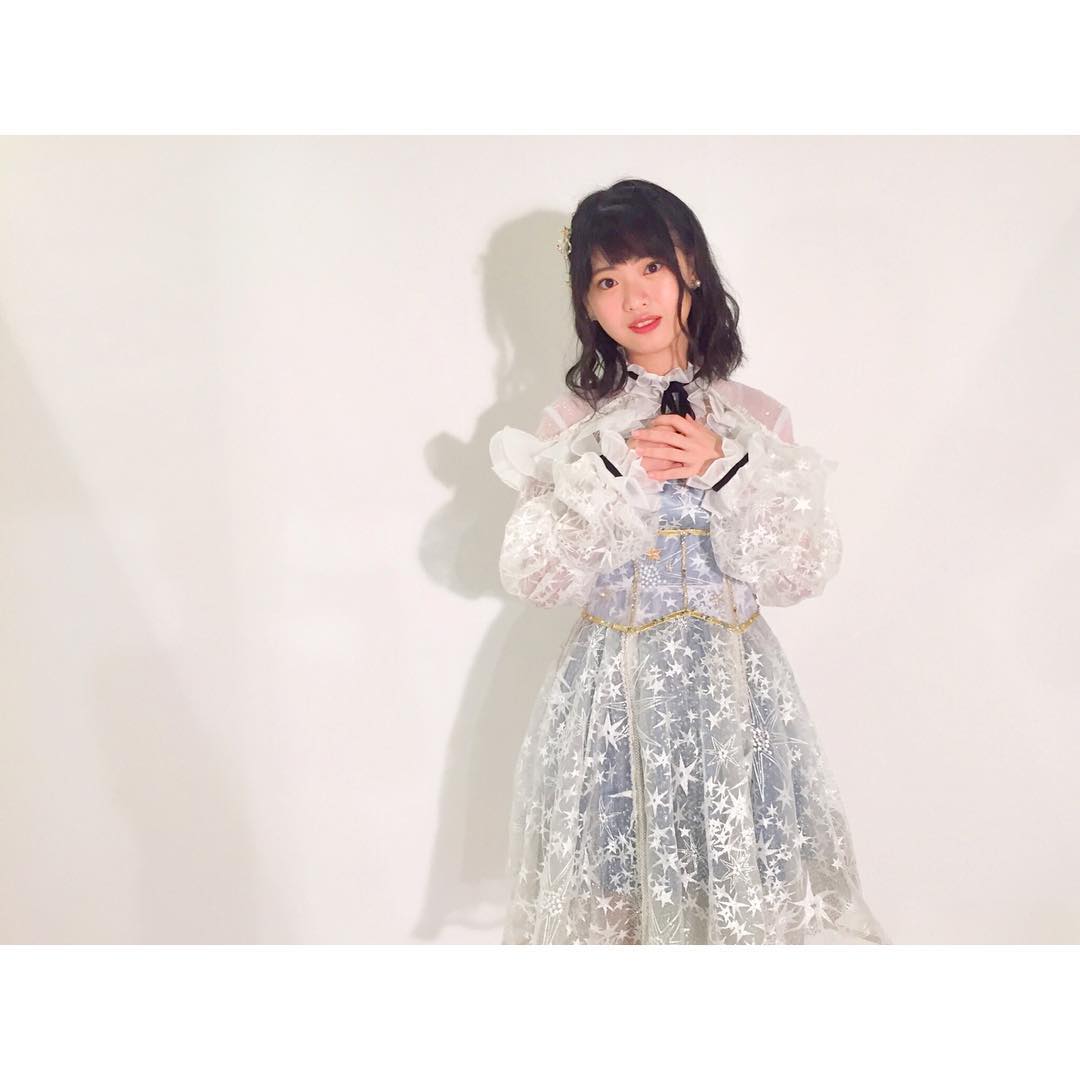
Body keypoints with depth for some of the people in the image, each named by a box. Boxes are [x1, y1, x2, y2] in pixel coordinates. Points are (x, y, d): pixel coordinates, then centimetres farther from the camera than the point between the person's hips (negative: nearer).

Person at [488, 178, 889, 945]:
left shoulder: (758, 420, 1)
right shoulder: (572, 424, -1)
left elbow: (806, 572, -4)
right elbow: (529, 575, -8)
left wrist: (727, 470, -15)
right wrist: (614, 472, -17)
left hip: (733, 684, 1)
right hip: (613, 687, 0)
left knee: (743, 882, 9)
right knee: (615, 880, 8)